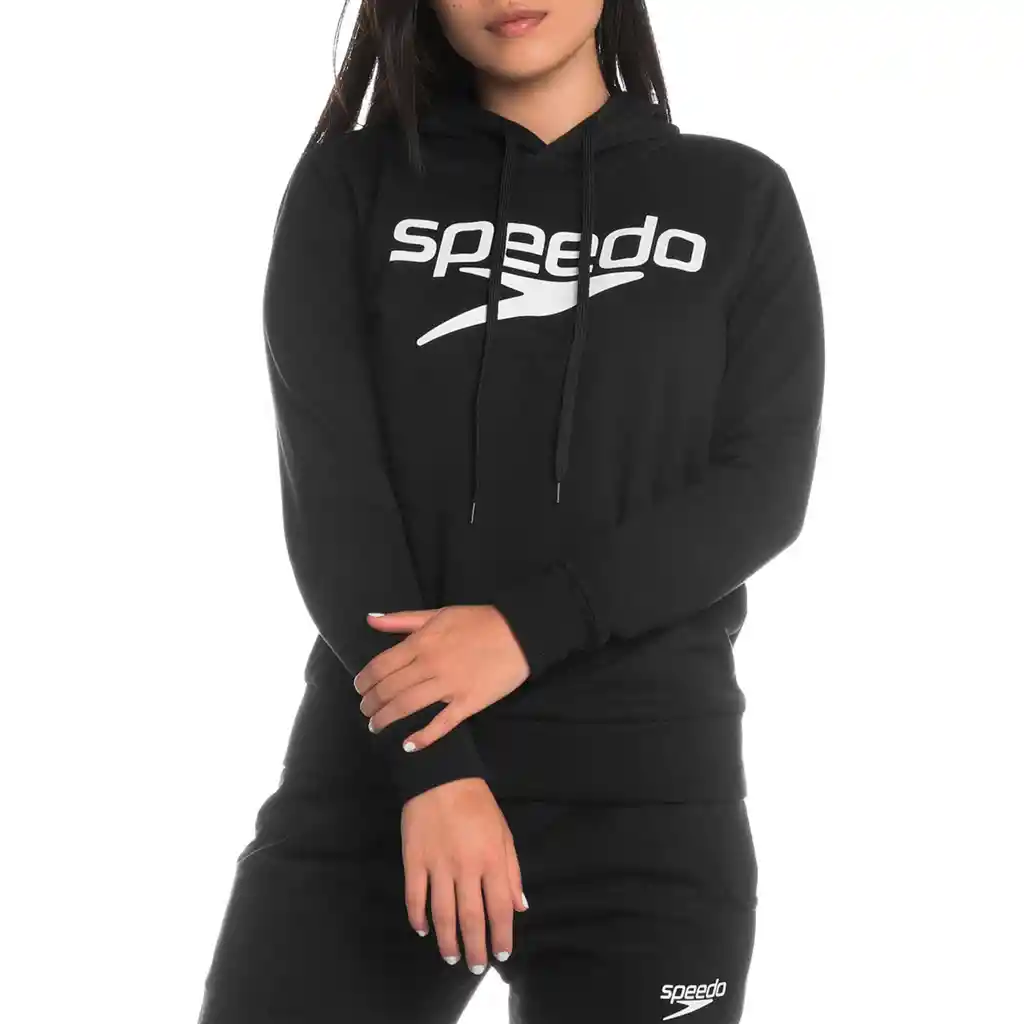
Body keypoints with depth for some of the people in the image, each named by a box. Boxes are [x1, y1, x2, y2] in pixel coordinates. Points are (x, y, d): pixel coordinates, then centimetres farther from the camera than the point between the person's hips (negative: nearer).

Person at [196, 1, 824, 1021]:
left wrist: (527, 629, -15)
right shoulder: (351, 185, 7)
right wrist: (431, 766, -15)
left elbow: (762, 489, -1)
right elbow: (327, 484, -4)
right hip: (373, 766, 0)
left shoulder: (738, 200, 8)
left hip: (647, 787, 0)